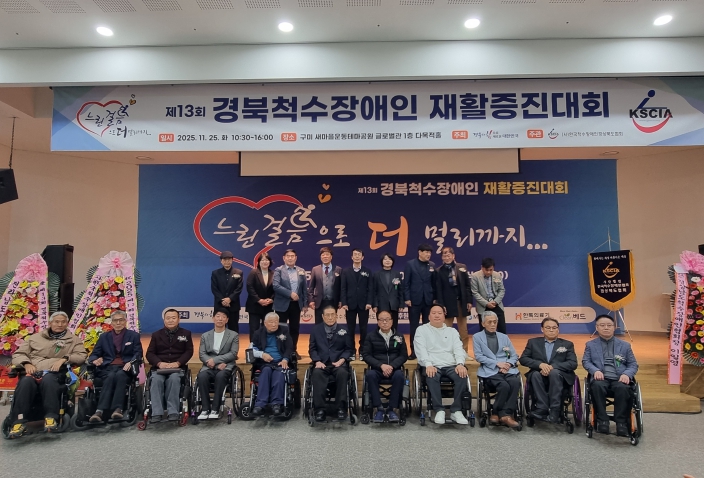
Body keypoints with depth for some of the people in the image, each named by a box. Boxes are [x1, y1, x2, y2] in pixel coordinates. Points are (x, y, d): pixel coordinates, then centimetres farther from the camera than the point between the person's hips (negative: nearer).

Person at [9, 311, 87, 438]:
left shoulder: (73, 340, 20)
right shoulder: (35, 337, 25)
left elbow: (82, 356, 7)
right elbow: (18, 354, 21)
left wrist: (64, 359, -10)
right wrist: (27, 363, -1)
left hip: (55, 373, -2)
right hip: (33, 373, 2)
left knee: (48, 380, -38)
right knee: (26, 382, -35)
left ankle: (51, 417, -40)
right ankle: (19, 421, -38)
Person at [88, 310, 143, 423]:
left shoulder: (134, 335, 15)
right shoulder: (104, 337, 22)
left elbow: (138, 354, 5)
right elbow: (94, 354, 15)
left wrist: (130, 362, -18)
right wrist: (95, 361, -10)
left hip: (125, 368, -1)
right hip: (107, 368, 1)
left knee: (119, 375, -36)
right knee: (110, 377, -34)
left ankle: (111, 410, -46)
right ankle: (105, 410, -48)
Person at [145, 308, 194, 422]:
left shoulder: (186, 333, 12)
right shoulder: (156, 335, 17)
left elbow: (189, 351, 4)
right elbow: (149, 353, 9)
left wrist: (177, 363, -13)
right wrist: (159, 363, -12)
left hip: (178, 367, -1)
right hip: (159, 368, 2)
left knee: (173, 379, -34)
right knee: (156, 380, -31)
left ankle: (173, 412, -30)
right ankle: (157, 413, -29)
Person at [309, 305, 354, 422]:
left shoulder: (343, 330, 11)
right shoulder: (316, 329, 13)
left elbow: (349, 349, 9)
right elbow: (312, 348, 10)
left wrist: (342, 360, -9)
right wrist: (317, 361, -8)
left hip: (338, 363, 0)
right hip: (322, 363, 1)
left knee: (342, 373, -34)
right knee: (317, 373, -33)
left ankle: (341, 408, -23)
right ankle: (320, 408, -27)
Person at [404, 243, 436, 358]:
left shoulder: (432, 265, 6)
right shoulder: (410, 264, -2)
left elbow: (434, 283, 8)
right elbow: (406, 283, -4)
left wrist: (435, 298, 4)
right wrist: (407, 298, -9)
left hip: (428, 300, 3)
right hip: (414, 300, -2)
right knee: (414, 326, 4)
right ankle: (414, 350, 12)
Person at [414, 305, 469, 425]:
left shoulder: (452, 331, 21)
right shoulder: (422, 330, 12)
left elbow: (458, 349, 8)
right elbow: (421, 350, -1)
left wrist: (460, 364, -13)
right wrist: (428, 365, -19)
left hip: (451, 365, 3)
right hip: (432, 366, -2)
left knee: (462, 376, -29)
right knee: (431, 377, -36)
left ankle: (456, 410, -19)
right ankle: (439, 410, -25)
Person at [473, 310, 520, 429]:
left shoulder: (504, 337, 23)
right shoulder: (477, 337, 12)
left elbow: (514, 356, 17)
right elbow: (478, 356, 0)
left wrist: (509, 364, -6)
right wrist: (497, 363, -11)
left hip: (507, 369, 4)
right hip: (489, 370, -3)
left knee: (515, 382, -30)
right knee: (504, 386, -32)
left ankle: (506, 415, -23)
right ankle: (501, 414, -13)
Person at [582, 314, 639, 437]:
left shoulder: (625, 345, 19)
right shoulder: (590, 344, 17)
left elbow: (633, 364, 13)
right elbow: (585, 361, 8)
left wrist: (627, 374, -9)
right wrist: (595, 370, -14)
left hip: (618, 379, 1)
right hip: (601, 378, 0)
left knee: (623, 388, -35)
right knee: (597, 386, -36)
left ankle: (621, 422, -25)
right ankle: (602, 420, -26)